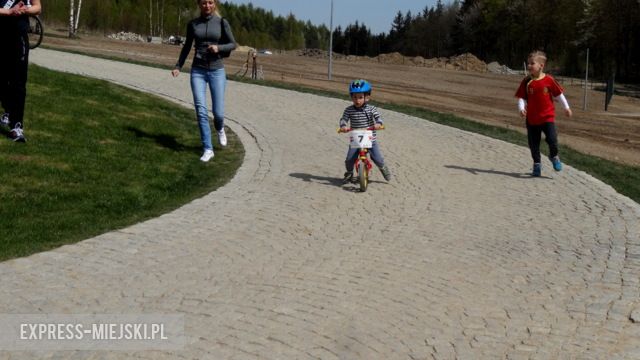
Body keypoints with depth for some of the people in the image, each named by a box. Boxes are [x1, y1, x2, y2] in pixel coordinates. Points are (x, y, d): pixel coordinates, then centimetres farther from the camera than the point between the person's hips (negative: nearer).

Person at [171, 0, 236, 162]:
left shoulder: (222, 22, -2)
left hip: (217, 71, -1)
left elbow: (233, 44, 3)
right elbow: (187, 47, 15)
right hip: (197, 71, 1)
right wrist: (178, 66, 7)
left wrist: (218, 48, -16)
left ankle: (220, 129, 36)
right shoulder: (192, 24, 4)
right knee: (201, 111, -8)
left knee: (218, 113, -1)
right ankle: (208, 149, 1)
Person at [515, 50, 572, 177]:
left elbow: (558, 94, 6)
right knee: (534, 144, 7)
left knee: (552, 139, -13)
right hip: (532, 118, 2)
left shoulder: (549, 80, -5)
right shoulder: (526, 82, -3)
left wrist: (566, 107, 11)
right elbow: (522, 97, -2)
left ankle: (554, 157, 17)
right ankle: (537, 164, 25)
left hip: (548, 117, -2)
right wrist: (521, 108, -21)